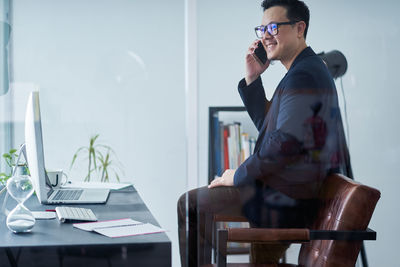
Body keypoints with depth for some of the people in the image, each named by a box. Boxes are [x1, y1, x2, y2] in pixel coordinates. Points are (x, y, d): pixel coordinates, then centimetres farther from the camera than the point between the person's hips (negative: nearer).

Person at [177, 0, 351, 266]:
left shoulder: (303, 76, -19)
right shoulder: (309, 69, 16)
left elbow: (285, 142, -28)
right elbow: (268, 126, 20)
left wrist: (238, 176, -15)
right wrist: (253, 79, 9)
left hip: (292, 199, -11)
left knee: (189, 205, -1)